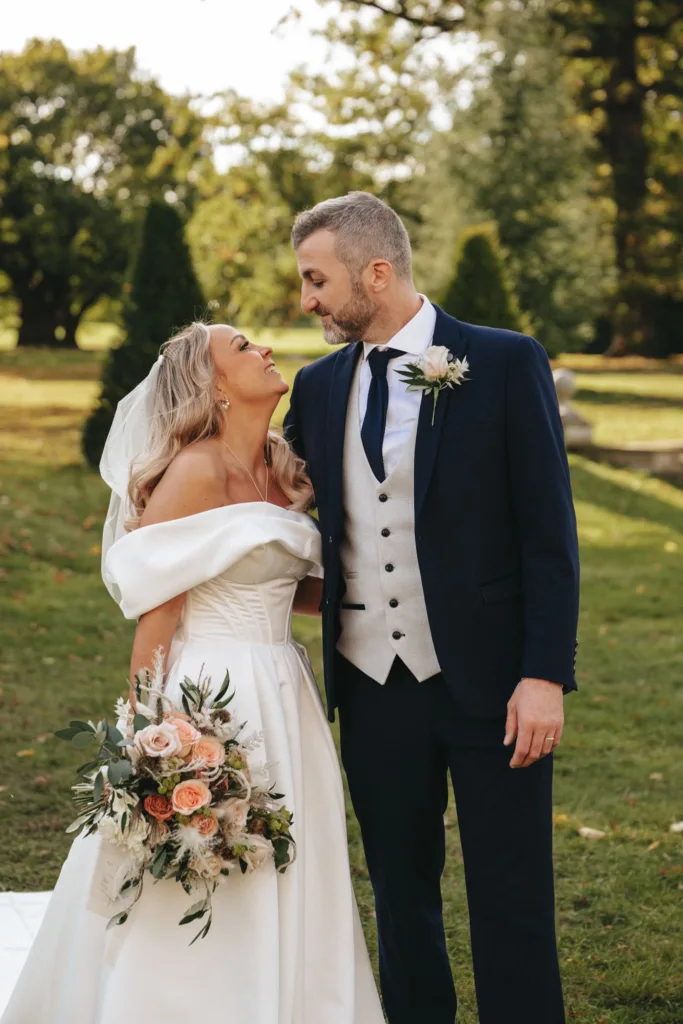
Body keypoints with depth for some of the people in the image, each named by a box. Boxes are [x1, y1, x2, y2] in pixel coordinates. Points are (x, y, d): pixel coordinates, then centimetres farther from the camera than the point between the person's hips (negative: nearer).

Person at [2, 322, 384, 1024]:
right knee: (199, 906, 1)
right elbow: (155, 614, -14)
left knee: (278, 900, 14)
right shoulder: (197, 472, -13)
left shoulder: (280, 474, 11)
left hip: (281, 700, 8)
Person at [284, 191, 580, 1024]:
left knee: (510, 903, 2)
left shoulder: (507, 364, -6)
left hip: (486, 682, -4)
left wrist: (545, 674, -13)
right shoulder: (318, 386, 8)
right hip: (371, 684, 5)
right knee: (400, 893, 15)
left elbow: (548, 531, -8)